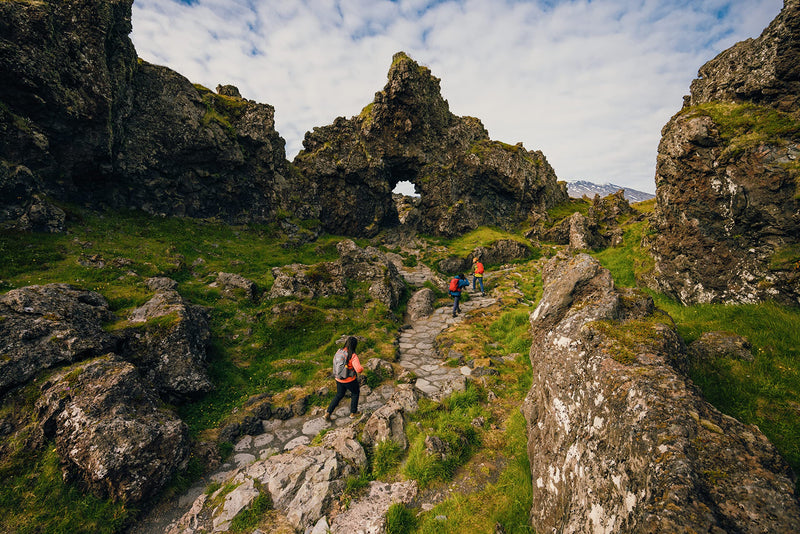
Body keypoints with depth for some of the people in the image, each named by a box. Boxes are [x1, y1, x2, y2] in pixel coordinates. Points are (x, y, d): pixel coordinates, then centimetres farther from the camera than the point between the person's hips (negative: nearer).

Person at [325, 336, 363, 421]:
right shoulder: (353, 356, -25)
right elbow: (359, 369, -33)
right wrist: (362, 368, -10)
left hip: (339, 379, 5)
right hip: (350, 380, -5)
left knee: (339, 395, 25)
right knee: (355, 393, 22)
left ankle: (328, 412, 17)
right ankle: (353, 413, 32)